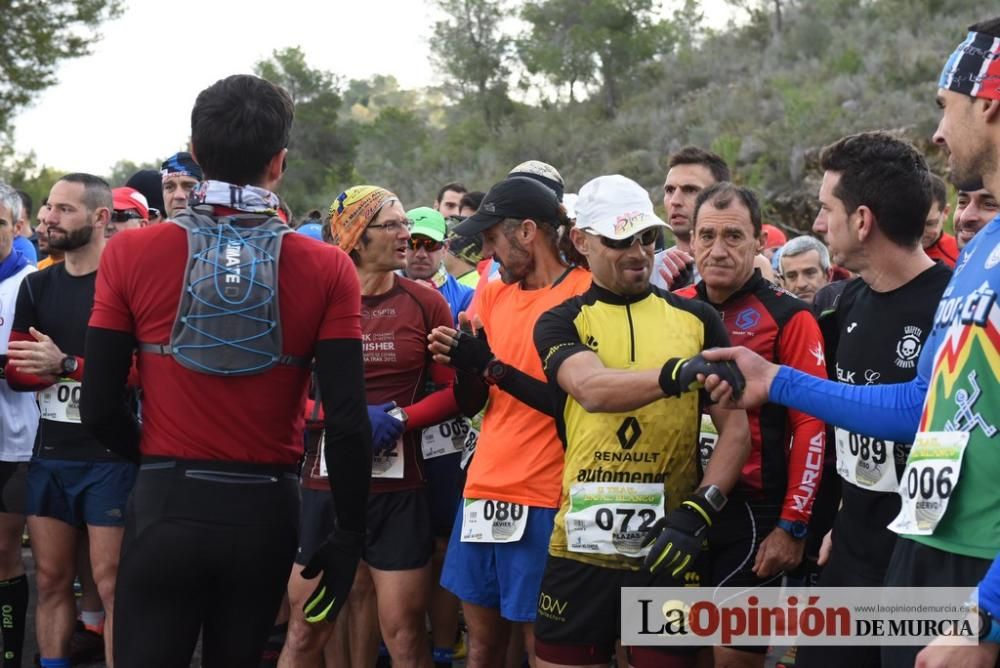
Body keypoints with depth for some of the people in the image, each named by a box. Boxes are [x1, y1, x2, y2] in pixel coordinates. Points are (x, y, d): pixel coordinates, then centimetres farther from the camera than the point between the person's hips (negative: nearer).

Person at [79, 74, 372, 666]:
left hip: (166, 506, -1)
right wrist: (349, 539, 2)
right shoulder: (327, 270, -6)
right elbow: (348, 423, -9)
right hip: (266, 512, 1)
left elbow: (101, 408, -3)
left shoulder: (133, 254, -5)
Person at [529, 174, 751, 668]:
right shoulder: (561, 323, 3)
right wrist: (676, 374, -35)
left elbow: (736, 429, 4)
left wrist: (699, 509, -11)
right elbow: (591, 389, -18)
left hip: (667, 550, 0)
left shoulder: (697, 320, 7)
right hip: (582, 545, 0)